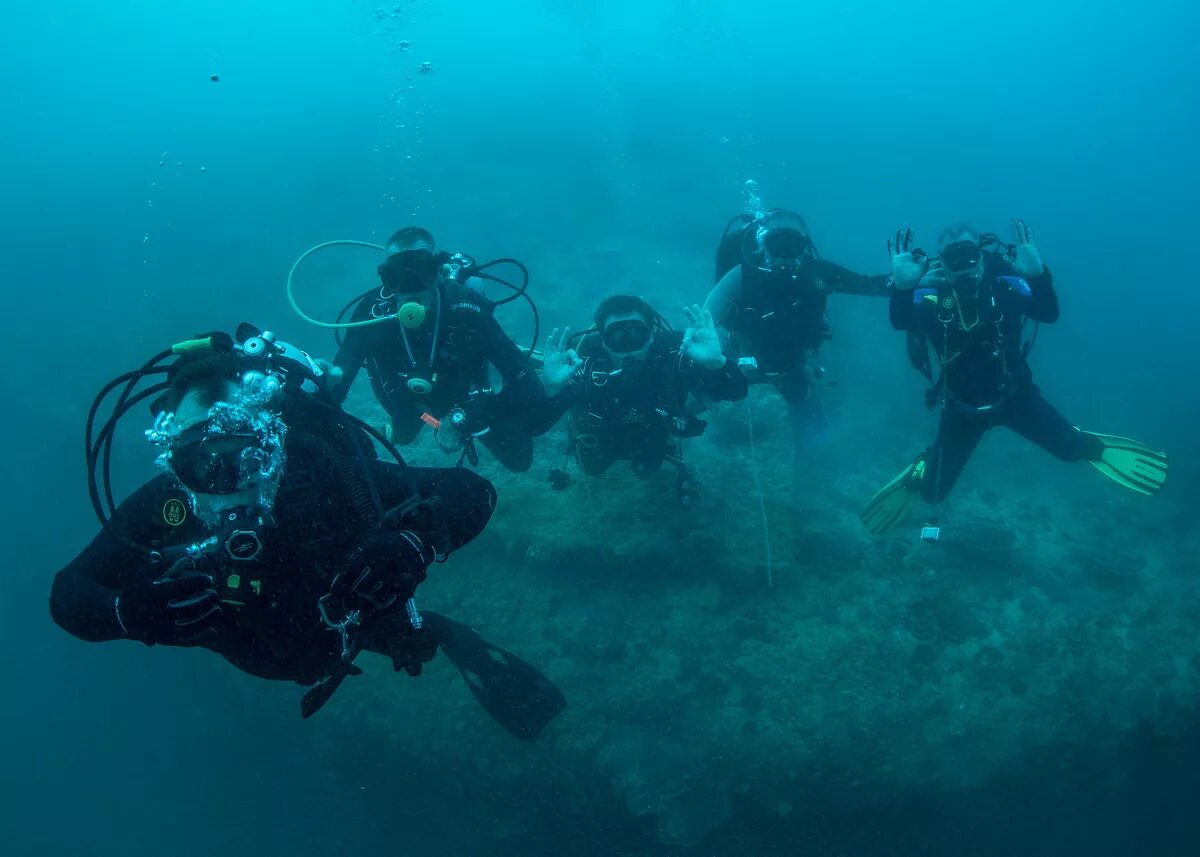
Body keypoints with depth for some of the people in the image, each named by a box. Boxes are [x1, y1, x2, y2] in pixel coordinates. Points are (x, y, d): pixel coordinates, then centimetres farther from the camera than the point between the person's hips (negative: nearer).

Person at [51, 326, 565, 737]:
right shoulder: (160, 510, -37)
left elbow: (474, 494, -37)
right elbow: (68, 595, -24)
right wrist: (130, 612, -46)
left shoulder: (327, 477, -43)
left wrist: (416, 544, -57)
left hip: (359, 614, -3)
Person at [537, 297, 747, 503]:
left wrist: (716, 363, -66)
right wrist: (549, 390, -68)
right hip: (600, 443, 0)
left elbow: (736, 391, -44)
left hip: (653, 440, 0)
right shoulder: (585, 367, -41)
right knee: (592, 470, 31)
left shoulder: (671, 359, -41)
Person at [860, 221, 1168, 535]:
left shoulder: (1005, 286, -14)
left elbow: (1049, 314, -23)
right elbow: (900, 322, -30)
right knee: (933, 492, 1)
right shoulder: (932, 296, -17)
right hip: (962, 406, -1)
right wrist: (903, 286, -50)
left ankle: (1095, 448, 37)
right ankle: (920, 471, 38)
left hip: (1014, 395, 1)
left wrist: (1038, 275, -41)